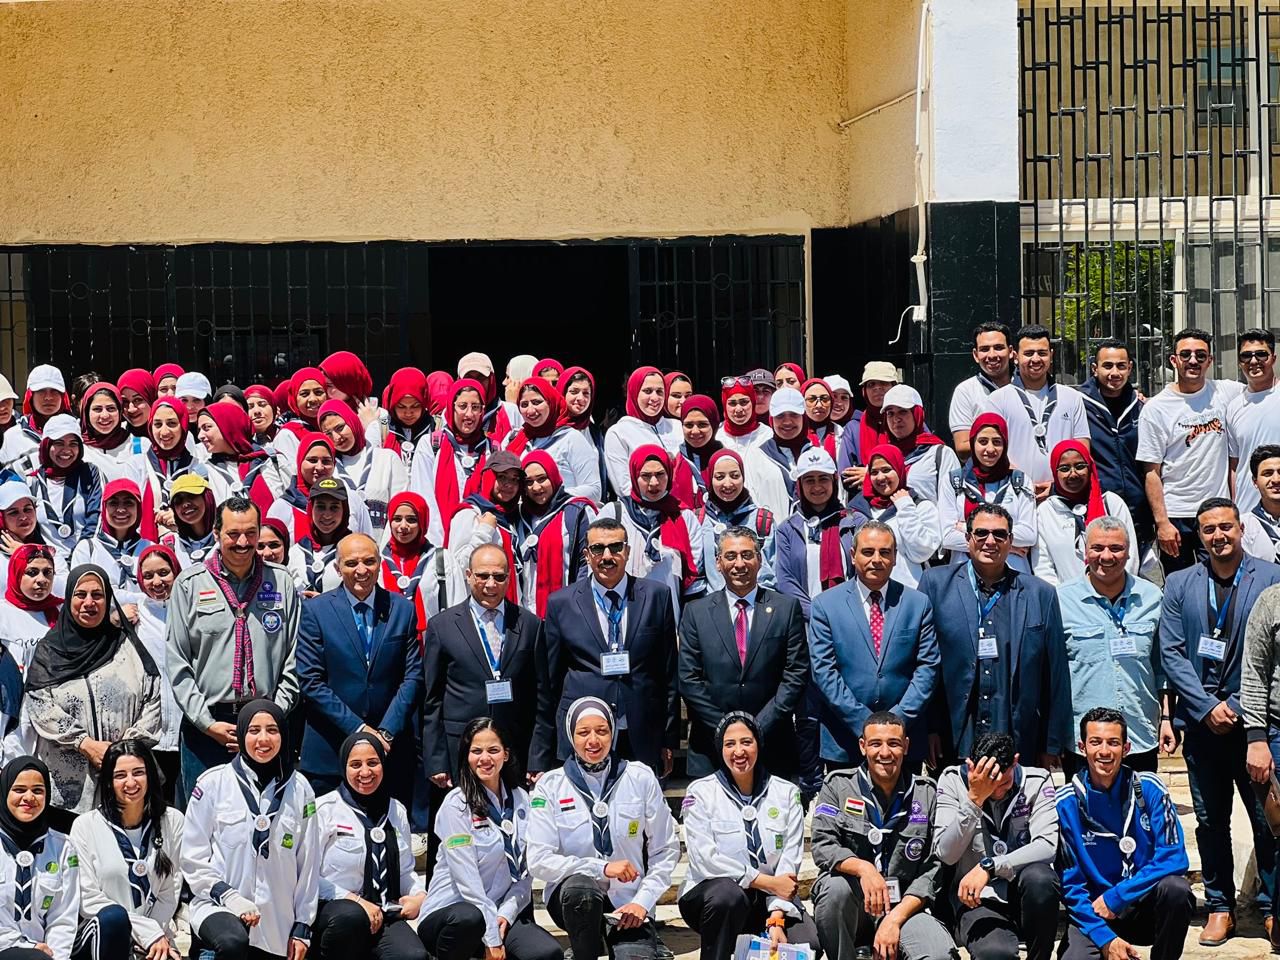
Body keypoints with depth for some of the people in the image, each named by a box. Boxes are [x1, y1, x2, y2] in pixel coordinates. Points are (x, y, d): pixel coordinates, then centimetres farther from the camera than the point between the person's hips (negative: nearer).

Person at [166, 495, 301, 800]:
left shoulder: (281, 582, 7)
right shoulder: (190, 583, 2)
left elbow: (293, 660, 7)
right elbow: (176, 663, 0)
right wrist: (207, 723, -7)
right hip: (204, 726, -1)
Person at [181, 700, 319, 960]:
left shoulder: (299, 789, 5)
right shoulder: (213, 782, -2)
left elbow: (308, 863, 9)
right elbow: (192, 856, 0)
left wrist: (302, 928, 7)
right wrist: (228, 896, -12)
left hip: (277, 924, 4)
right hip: (217, 905, -3)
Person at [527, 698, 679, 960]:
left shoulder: (640, 778, 1)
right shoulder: (550, 785, -2)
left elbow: (665, 850, 5)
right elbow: (538, 860, -9)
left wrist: (642, 900, -7)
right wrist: (602, 868, -18)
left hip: (628, 902, 0)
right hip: (571, 899, 0)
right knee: (581, 886, -36)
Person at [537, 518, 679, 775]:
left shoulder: (657, 596, 6)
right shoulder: (561, 603, 5)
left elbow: (670, 674, 9)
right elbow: (547, 683, 8)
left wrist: (669, 740, 7)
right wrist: (541, 755, 6)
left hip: (642, 742, 1)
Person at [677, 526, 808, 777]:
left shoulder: (787, 608, 3)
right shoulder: (696, 612, 5)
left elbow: (796, 674, -1)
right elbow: (689, 680, 1)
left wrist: (760, 727, -9)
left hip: (771, 747, 0)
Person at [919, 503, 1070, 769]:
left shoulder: (1041, 594, 8)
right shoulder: (936, 583, 4)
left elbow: (1056, 678, 9)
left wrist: (1052, 747, 7)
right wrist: (928, 730, -4)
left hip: (1017, 746, 1)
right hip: (951, 745, -1)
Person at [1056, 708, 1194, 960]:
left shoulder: (1150, 789, -6)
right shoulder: (1066, 803, -7)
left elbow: (1174, 859, -12)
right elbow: (1070, 883, -5)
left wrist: (1114, 897, -18)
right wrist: (1105, 938, -16)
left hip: (1147, 906, 0)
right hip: (1093, 913, 0)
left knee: (1175, 889, -32)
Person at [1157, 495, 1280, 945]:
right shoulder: (1179, 584, 8)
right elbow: (1171, 652, 3)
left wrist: (1238, 706, -10)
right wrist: (1207, 706, -8)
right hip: (1202, 719, 2)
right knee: (1210, 820, 9)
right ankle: (1220, 907, 18)